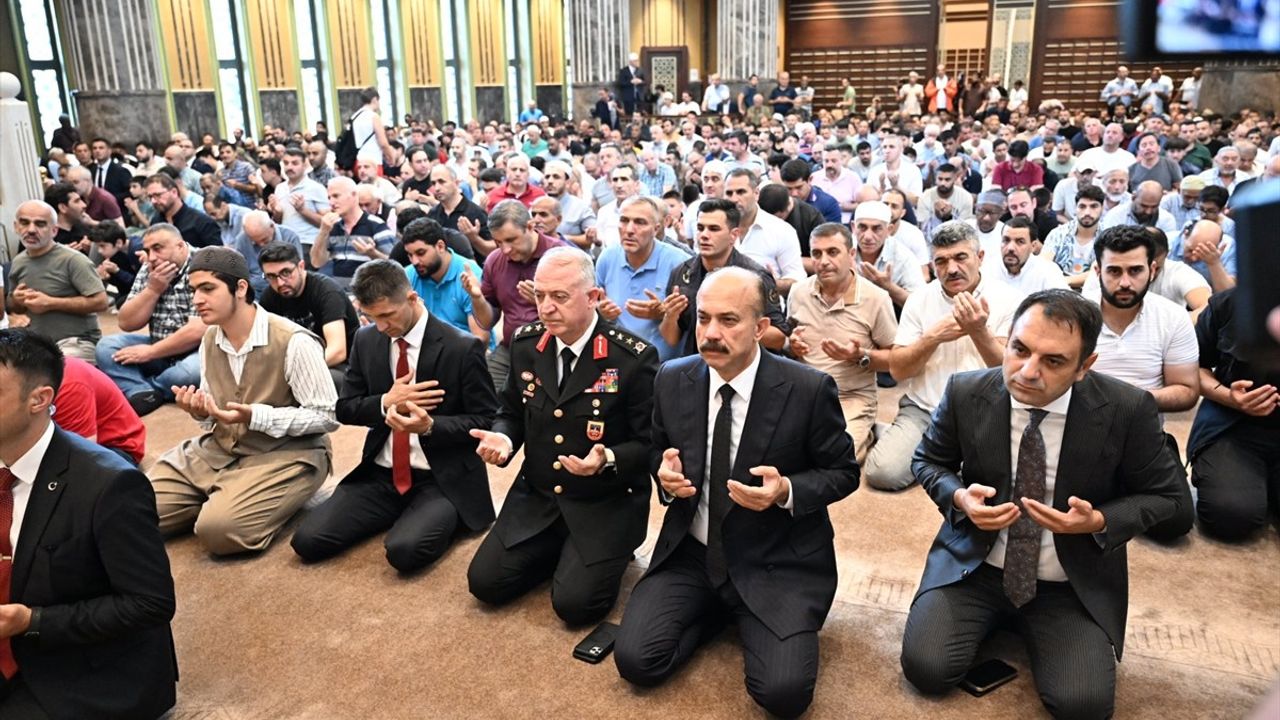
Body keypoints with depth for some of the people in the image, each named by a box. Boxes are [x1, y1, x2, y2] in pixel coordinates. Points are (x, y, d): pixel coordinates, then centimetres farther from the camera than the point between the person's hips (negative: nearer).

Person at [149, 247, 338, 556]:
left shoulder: (294, 342, -19)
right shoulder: (210, 340, 6)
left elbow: (327, 416, -17)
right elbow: (212, 414, 16)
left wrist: (255, 416, -25)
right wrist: (200, 411, -9)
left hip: (284, 454, -7)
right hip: (218, 448, 7)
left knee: (217, 528, -29)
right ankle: (219, 498, 15)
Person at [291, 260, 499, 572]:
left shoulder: (463, 348, -13)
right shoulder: (366, 340, 4)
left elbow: (486, 421, -8)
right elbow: (345, 409, 9)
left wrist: (430, 425, -25)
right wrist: (386, 403, -13)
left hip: (442, 481, -5)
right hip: (380, 476, 5)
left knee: (405, 550, -31)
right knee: (308, 541, -10)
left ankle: (443, 518, 4)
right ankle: (398, 512, 12)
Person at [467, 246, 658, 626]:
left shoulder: (634, 357, -18)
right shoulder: (525, 343, -2)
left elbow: (651, 443, -12)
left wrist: (607, 460, -31)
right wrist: (502, 438, -12)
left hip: (605, 504, -5)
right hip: (536, 495, 5)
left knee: (574, 603, -16)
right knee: (485, 582, -4)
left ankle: (606, 554, 15)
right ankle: (559, 551, 20)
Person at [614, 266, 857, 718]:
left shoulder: (808, 389, -15)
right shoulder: (673, 380, -4)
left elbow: (843, 472, -3)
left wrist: (787, 491, -23)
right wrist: (665, 473, -11)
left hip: (778, 564, -3)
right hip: (691, 553, 3)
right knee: (636, 660, -13)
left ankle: (752, 620, 14)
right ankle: (720, 610, 15)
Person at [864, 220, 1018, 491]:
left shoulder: (1005, 301, -4)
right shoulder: (919, 300, 2)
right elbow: (897, 371, -1)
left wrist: (979, 331, -26)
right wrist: (933, 337, -17)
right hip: (924, 410, 2)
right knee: (883, 472, -19)